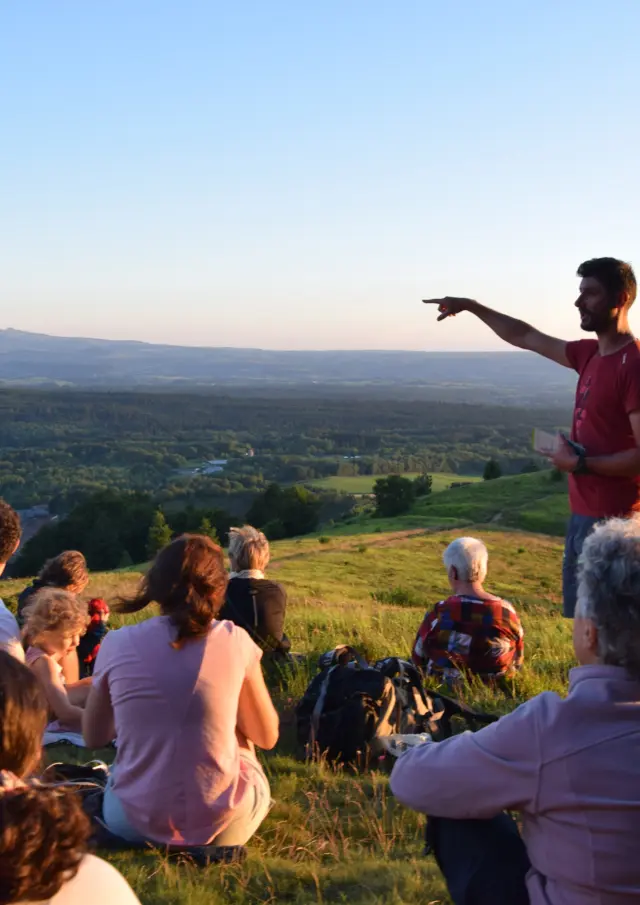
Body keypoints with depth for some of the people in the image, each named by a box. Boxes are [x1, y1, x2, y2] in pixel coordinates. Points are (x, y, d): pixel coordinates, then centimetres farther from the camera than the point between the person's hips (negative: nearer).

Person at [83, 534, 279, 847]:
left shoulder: (118, 643, -5)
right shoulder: (234, 640, -8)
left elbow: (93, 737, 9)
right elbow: (266, 737, 3)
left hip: (135, 821, 2)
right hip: (221, 825, -2)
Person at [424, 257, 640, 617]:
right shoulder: (590, 355, 10)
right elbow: (526, 337, 22)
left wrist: (579, 463, -16)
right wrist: (470, 306, 23)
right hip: (583, 513, 9)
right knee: (579, 615, 17)